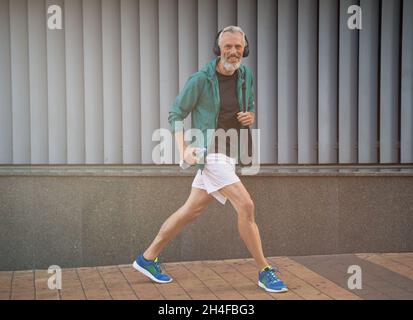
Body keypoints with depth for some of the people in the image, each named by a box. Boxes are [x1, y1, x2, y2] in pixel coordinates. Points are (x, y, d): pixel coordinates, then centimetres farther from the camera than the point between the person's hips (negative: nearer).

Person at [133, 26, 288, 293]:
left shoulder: (246, 76, 6)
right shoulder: (201, 79, -11)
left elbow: (251, 109, 20)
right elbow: (176, 114, -4)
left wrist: (251, 116, -5)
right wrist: (183, 149, -16)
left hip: (229, 154, 7)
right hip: (210, 152, -7)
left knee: (192, 210, 12)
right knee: (246, 206, -14)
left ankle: (148, 258, 26)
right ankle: (265, 272, -1)